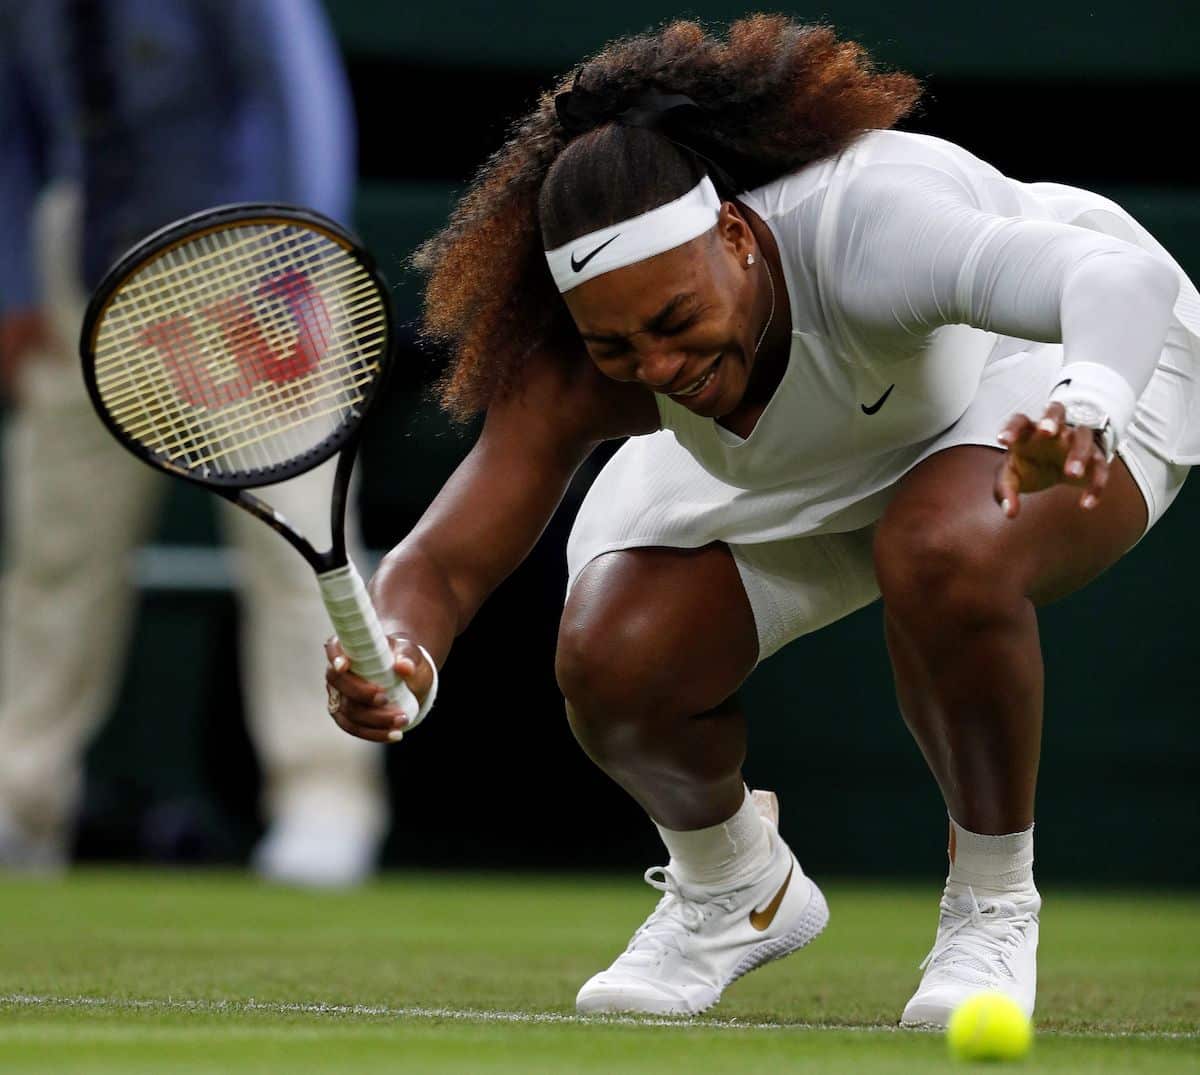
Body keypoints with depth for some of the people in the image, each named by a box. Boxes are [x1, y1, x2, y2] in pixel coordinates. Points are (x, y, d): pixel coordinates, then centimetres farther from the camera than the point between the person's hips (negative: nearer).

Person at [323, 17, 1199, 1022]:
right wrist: (398, 662, -51)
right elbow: (439, 564, -26)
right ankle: (735, 890, 18)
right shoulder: (577, 370, -27)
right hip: (815, 461, 5)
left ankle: (993, 905, -12)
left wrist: (1084, 408, -80)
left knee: (943, 555, -38)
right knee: (613, 662, -17)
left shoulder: (866, 224, -43)